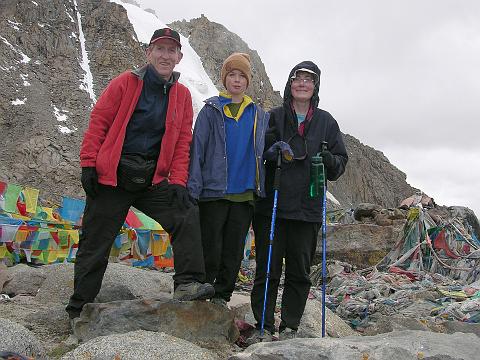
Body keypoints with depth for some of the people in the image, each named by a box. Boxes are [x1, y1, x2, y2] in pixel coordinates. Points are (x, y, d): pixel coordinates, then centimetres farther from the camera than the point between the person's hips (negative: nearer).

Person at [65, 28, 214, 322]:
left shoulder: (182, 94, 6)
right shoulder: (126, 83, -3)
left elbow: (182, 143, 6)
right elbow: (98, 123, -3)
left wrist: (178, 182, -3)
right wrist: (88, 165, -9)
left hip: (152, 179, 3)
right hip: (111, 176, -3)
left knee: (187, 214, -18)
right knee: (95, 244, 4)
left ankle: (188, 284, -16)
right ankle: (79, 309, 18)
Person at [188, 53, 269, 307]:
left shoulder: (258, 115, 14)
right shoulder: (211, 110, 3)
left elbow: (262, 151, 22)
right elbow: (197, 148, -3)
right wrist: (193, 188, -10)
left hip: (245, 193, 3)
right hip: (214, 191, -3)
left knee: (234, 252, 9)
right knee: (210, 250, -2)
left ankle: (221, 298, 23)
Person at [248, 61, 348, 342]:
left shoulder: (326, 122, 11)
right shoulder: (275, 117, 8)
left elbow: (342, 160, 13)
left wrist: (329, 160, -9)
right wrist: (271, 152, -11)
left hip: (307, 208, 1)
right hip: (271, 205, -1)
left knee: (299, 271, 6)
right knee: (268, 269, 0)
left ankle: (290, 327, 17)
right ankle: (264, 327, 9)